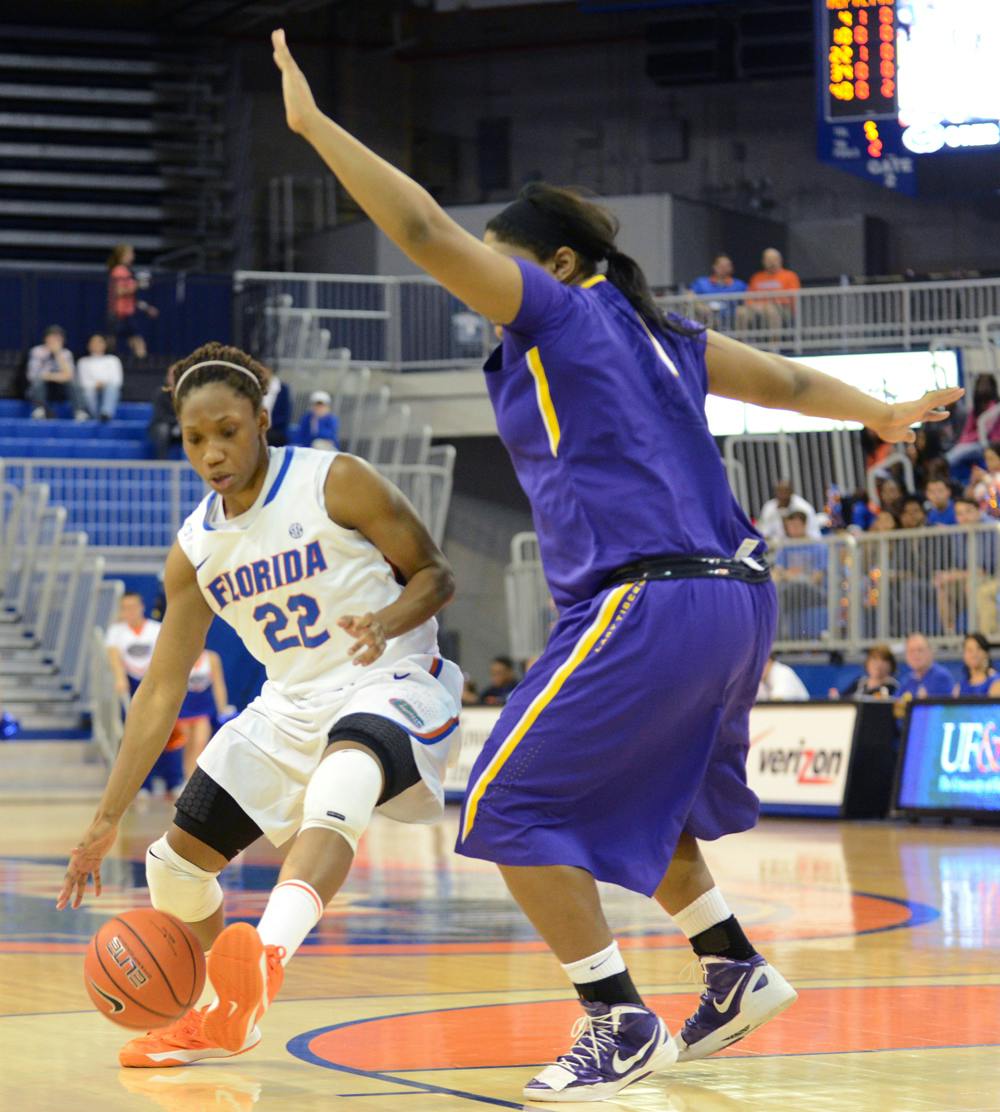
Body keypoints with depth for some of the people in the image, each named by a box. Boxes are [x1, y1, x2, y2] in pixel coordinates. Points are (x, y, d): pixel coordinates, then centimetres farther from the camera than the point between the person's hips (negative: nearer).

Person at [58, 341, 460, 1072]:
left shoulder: (336, 484, -11)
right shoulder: (195, 550, 3)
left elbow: (434, 574, -5)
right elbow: (162, 691, 5)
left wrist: (385, 622, -28)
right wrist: (108, 819, 1)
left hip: (393, 684, -7)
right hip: (294, 704, 7)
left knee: (338, 790, -41)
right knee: (175, 862, 5)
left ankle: (268, 956, -65)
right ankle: (226, 1017, 31)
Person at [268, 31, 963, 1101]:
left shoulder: (559, 307, -2)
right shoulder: (653, 332, 20)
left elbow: (423, 228, -10)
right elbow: (784, 379, 30)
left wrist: (315, 125, -7)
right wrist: (881, 415, 45)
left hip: (647, 603, -10)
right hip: (732, 599, 10)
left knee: (507, 807, -2)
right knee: (631, 796, 29)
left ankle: (620, 1024, -3)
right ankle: (734, 968, 31)